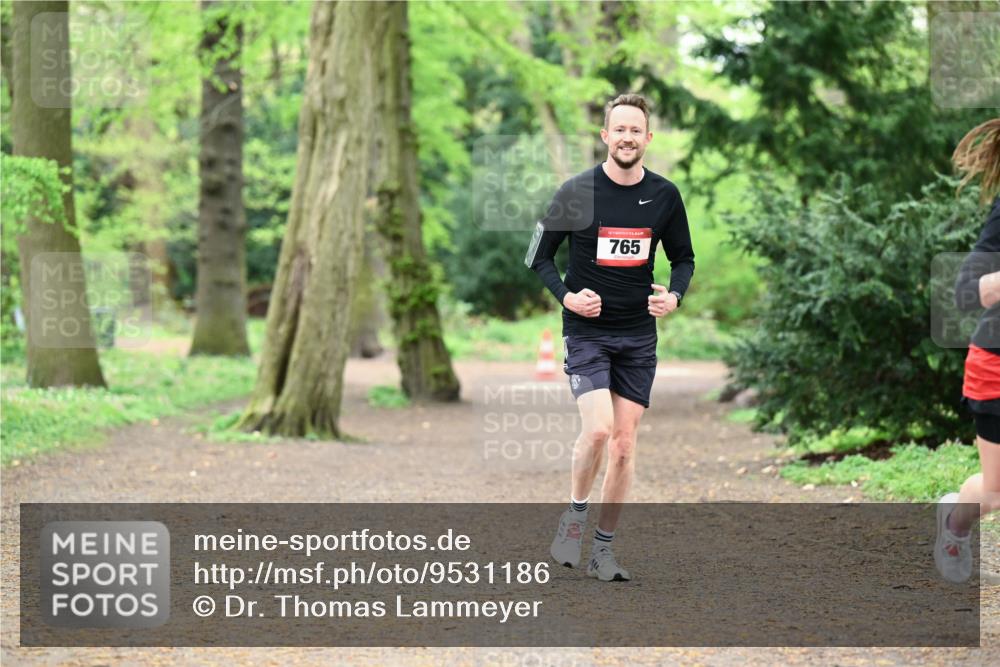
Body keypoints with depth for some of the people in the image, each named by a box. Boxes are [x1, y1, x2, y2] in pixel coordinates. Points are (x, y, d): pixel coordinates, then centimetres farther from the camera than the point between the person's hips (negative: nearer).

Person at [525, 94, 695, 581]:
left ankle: (603, 548, 13)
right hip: (586, 330, -3)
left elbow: (683, 257, 15)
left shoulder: (664, 195, 2)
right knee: (598, 428, -21)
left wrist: (674, 296, -5)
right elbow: (539, 256, 1)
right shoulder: (577, 192, -6)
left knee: (625, 443, 3)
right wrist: (566, 296, -15)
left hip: (639, 334, 3)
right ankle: (575, 515, 5)